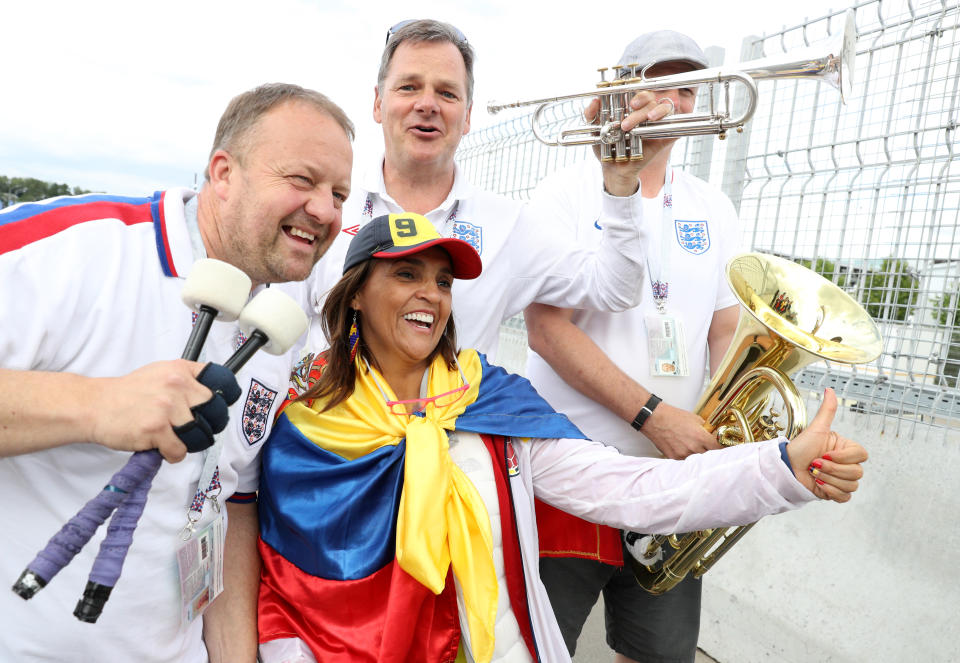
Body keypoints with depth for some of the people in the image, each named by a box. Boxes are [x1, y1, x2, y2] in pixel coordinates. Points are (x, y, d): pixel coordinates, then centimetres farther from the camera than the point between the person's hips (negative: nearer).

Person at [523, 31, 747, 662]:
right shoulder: (569, 194, -3)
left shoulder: (714, 211, 12)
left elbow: (726, 337, 10)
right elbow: (547, 329, -13)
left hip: (674, 471, 5)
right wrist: (652, 415, -18)